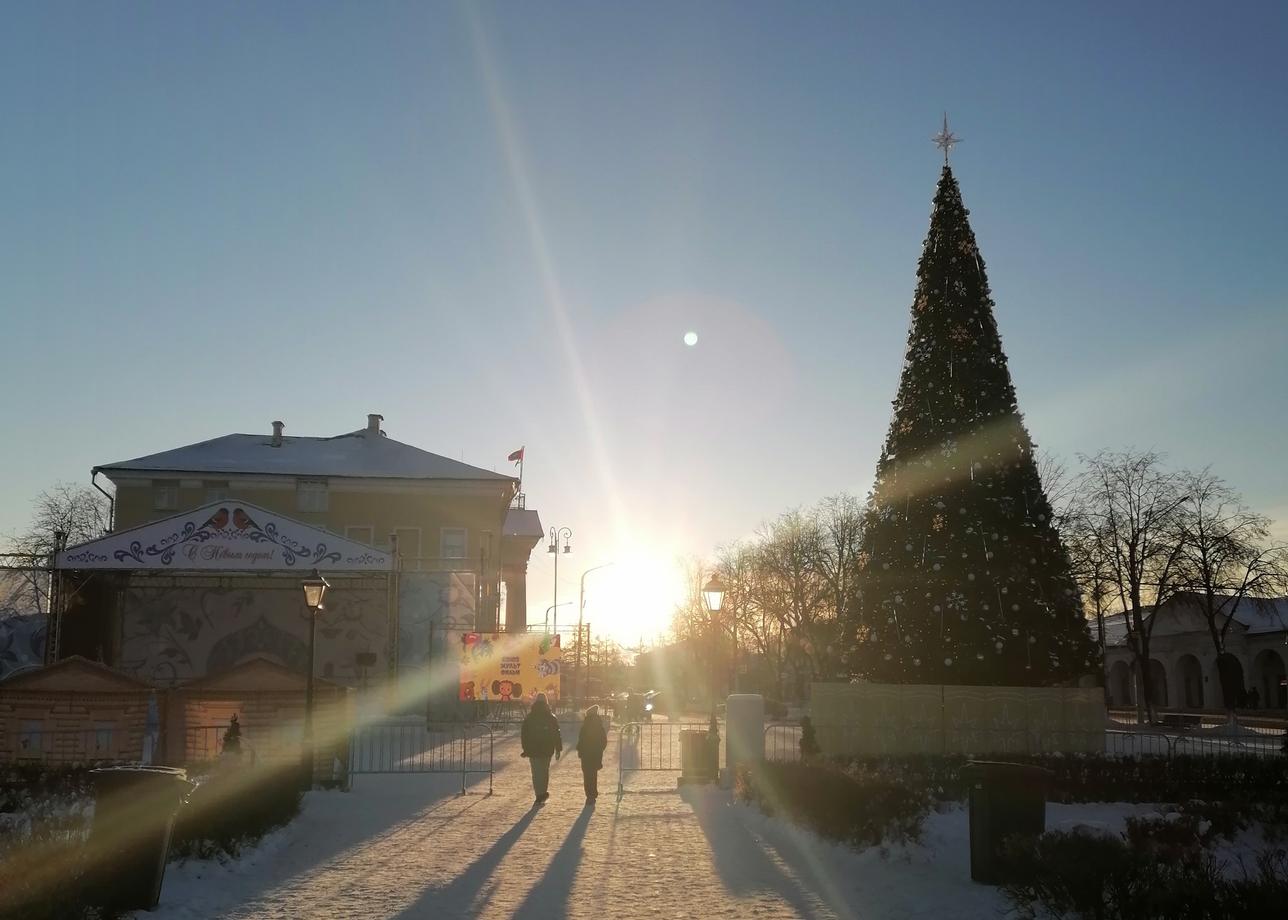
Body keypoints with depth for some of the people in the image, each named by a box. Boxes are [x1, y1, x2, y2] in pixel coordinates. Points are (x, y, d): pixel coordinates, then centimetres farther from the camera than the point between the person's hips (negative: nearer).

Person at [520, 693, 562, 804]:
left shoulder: (528, 718, -1)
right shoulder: (552, 718, -1)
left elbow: (523, 735, 1)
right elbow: (557, 735, 1)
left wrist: (526, 749, 9)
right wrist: (558, 749, 6)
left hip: (533, 750, -1)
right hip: (547, 750, 1)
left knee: (536, 773, 3)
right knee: (545, 771, 16)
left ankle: (540, 795, -3)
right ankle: (543, 793, 17)